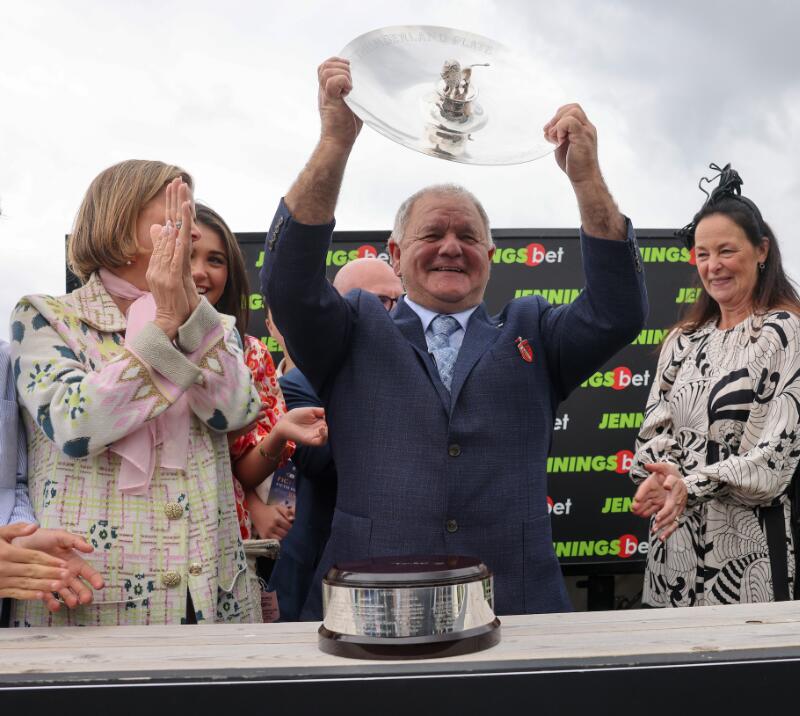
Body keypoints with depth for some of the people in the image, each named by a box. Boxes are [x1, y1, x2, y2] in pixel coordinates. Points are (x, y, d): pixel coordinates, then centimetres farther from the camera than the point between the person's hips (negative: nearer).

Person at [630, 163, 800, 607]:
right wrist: (660, 477, -14)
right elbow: (657, 427, 7)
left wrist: (689, 486, -21)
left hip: (749, 544, -5)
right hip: (677, 541, 5)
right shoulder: (684, 340, 12)